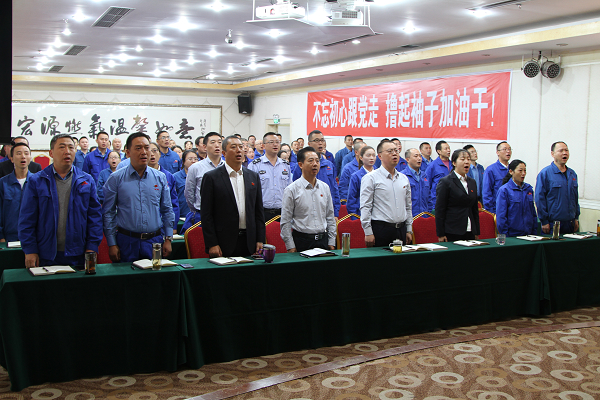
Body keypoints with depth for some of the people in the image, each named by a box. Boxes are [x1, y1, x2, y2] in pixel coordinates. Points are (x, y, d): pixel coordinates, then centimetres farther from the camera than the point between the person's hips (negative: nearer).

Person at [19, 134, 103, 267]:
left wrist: (92, 247, -3)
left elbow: (94, 216, 5)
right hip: (46, 255, -1)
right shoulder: (36, 181, 3)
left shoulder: (87, 181, 7)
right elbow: (27, 220, 1)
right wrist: (30, 250, -5)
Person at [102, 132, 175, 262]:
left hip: (154, 241, 2)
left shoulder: (160, 177, 7)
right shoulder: (116, 178, 0)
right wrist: (112, 244, -4)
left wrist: (168, 239, 5)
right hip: (126, 241, -2)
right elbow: (108, 213, 1)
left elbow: (167, 211, 11)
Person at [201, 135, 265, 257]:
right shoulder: (211, 177, -2)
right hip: (224, 242, -4)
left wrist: (260, 240, 5)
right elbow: (206, 215, -4)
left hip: (249, 243, 4)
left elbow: (259, 212, 13)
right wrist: (212, 244, -10)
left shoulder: (254, 177, 11)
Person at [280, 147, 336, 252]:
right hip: (302, 241, -4)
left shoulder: (325, 187, 9)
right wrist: (290, 247, -8)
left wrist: (331, 242, 9)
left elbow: (330, 217, 14)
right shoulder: (291, 190, -6)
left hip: (323, 240, 4)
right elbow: (285, 222, -5)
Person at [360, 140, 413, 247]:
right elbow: (365, 207, -8)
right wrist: (368, 233, -13)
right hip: (380, 229, -5)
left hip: (401, 230, 5)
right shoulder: (370, 178, -5)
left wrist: (409, 230, 14)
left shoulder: (404, 179, 14)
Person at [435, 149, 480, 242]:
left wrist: (477, 232, 14)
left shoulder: (472, 182, 14)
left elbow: (475, 209, 18)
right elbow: (439, 210, -8)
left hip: (470, 233, 6)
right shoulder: (445, 182, -5)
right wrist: (440, 234, -12)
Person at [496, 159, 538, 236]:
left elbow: (533, 212, 14)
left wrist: (534, 232, 9)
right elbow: (501, 216, -11)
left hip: (528, 234, 5)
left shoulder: (529, 189, 9)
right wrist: (504, 235, -14)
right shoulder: (504, 190, -9)